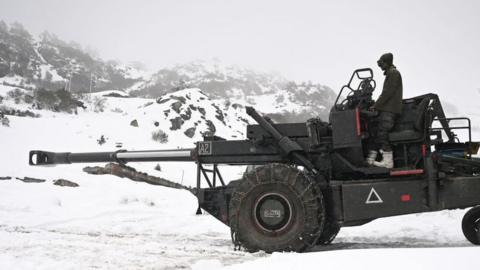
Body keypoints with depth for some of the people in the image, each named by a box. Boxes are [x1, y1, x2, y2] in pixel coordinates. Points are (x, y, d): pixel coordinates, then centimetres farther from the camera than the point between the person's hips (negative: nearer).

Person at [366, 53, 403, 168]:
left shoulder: (393, 73, -9)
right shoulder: (390, 73, 23)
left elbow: (387, 93, -16)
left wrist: (376, 106, -13)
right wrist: (377, 105, 19)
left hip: (389, 110, -10)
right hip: (386, 108, 10)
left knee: (382, 134, -13)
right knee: (377, 132, 9)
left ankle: (388, 161, -13)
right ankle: (371, 158, 11)